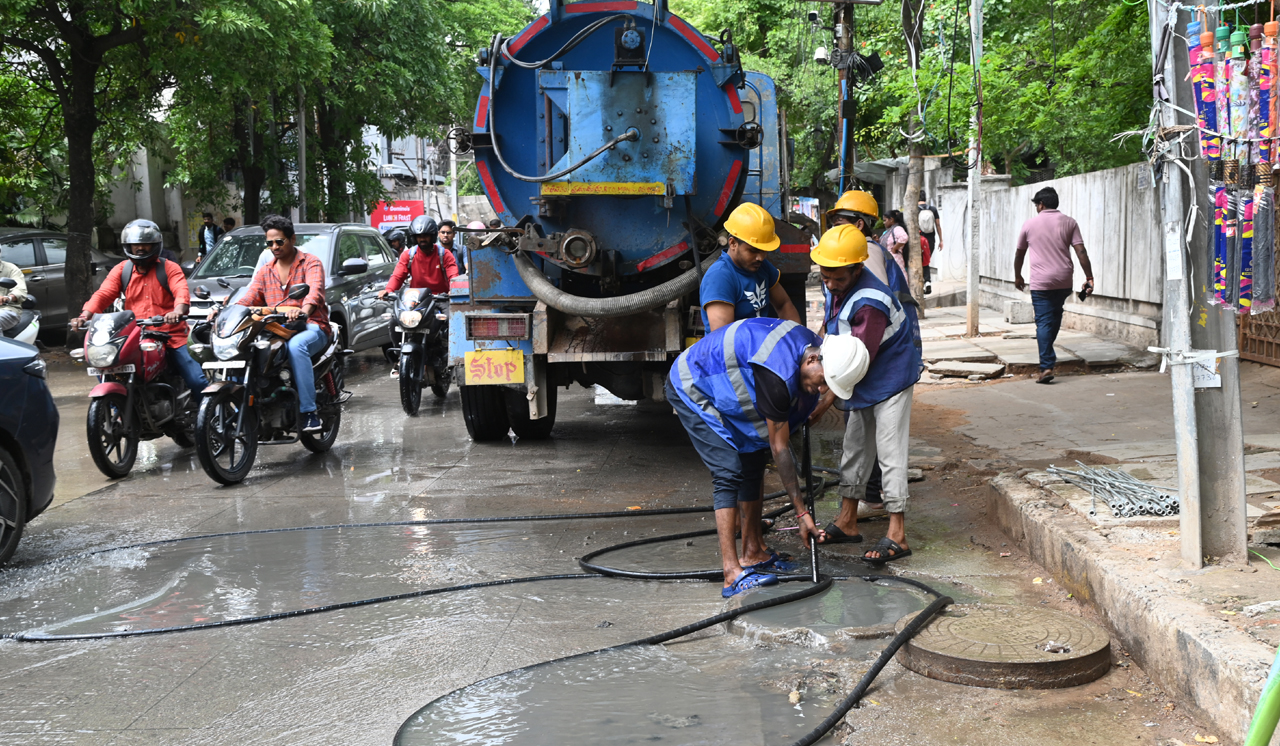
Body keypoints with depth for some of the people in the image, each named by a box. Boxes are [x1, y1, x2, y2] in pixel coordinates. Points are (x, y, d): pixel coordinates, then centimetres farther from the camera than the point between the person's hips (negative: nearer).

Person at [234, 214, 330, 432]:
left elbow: (314, 291, -17)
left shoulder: (310, 263, 3)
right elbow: (249, 297, 9)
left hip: (310, 326, -5)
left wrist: (304, 310, -40)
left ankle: (309, 412, -40)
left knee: (296, 346, -40)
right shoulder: (265, 271, 22)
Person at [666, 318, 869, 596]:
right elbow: (779, 449, -28)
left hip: (717, 386, 10)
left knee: (753, 461, 9)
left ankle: (753, 552, 17)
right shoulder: (778, 375, -35)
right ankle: (733, 574, -21)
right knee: (729, 472, -17)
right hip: (691, 389, -10)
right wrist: (801, 513, -23)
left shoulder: (812, 344, -8)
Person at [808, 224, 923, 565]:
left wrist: (826, 401, -25)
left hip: (890, 379, -9)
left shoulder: (870, 303, -32)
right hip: (863, 383, 9)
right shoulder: (833, 286, -5)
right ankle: (847, 522, 27)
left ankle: (897, 536, -5)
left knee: (890, 454, -9)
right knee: (855, 447, 15)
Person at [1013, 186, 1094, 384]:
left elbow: (1019, 254, 13)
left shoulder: (1030, 224, 2)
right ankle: (1047, 354, 36)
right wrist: (1089, 278, -1)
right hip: (1064, 282, 3)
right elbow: (1081, 251, -4)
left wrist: (1017, 276, 28)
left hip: (1041, 282, -3)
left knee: (1043, 322, -5)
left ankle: (1047, 366, -17)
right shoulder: (1069, 223, 5)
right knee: (1055, 317, 22)